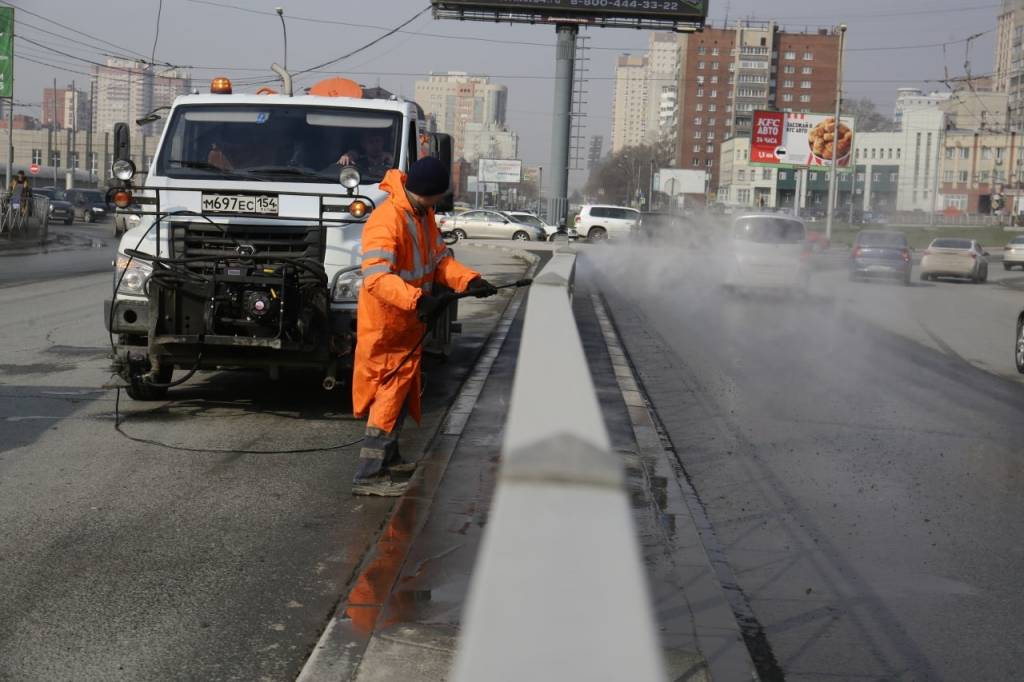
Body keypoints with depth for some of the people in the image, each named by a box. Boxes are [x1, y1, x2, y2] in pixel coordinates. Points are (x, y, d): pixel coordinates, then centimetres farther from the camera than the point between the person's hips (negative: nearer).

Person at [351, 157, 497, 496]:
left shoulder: (424, 217, 7)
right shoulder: (386, 220, -25)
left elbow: (440, 259, 6)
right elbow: (376, 277, -36)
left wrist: (469, 280, -13)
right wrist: (418, 300, -48)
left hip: (408, 326, 10)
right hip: (385, 328, -10)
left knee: (400, 393, 20)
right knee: (389, 395, -7)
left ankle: (388, 458, 36)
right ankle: (368, 476, -3)